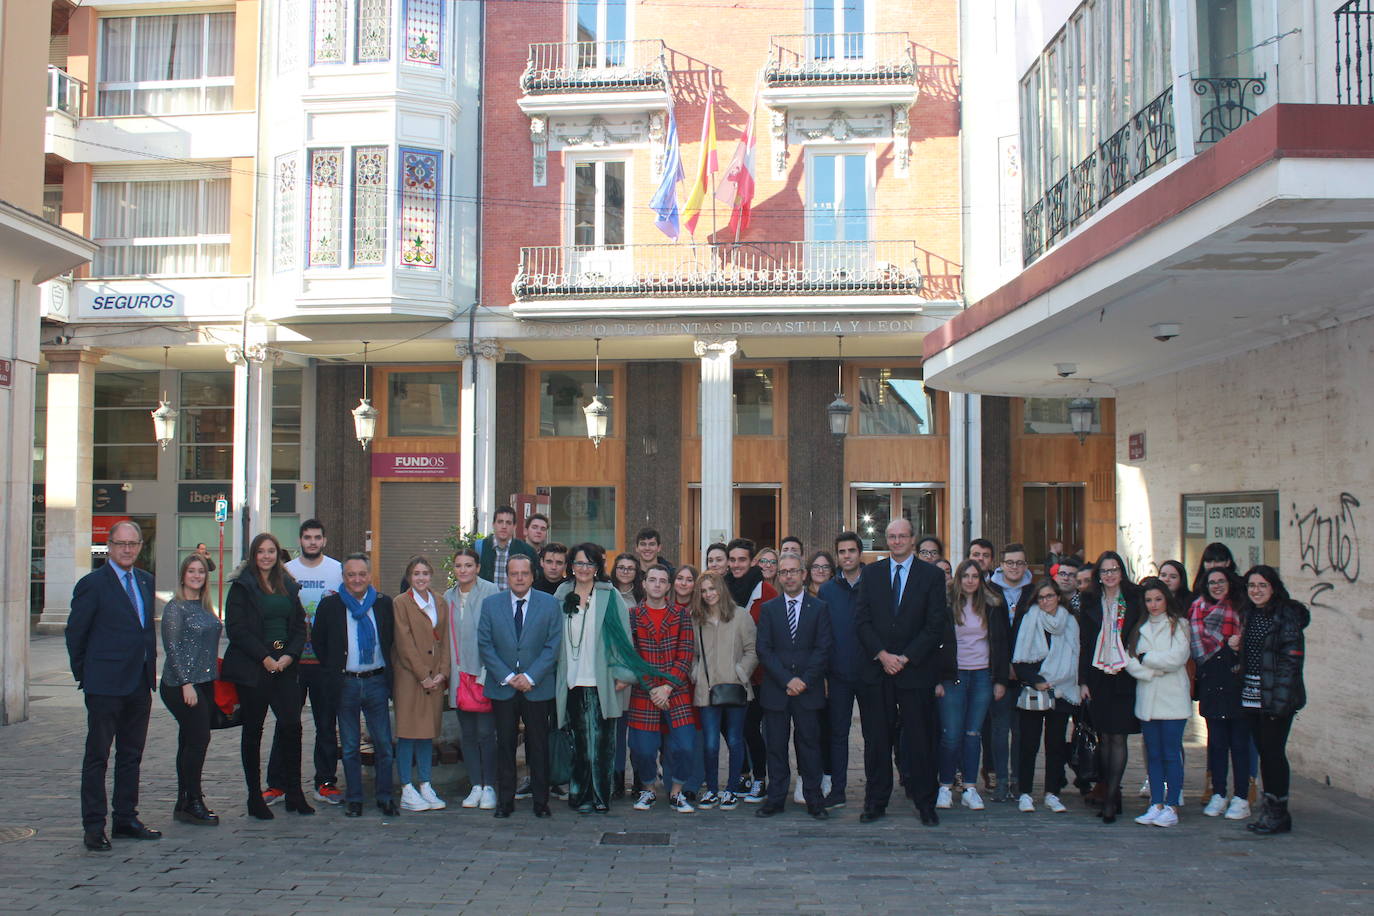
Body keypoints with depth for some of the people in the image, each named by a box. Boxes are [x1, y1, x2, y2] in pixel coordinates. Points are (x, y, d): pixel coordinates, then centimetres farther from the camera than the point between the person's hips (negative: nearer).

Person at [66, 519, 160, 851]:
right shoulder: (93, 584, -8)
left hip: (140, 683, 7)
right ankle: (94, 826, 5)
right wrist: (84, 675, -2)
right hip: (105, 685, -6)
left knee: (131, 755, 13)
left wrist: (150, 667, 12)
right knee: (97, 755, 0)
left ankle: (126, 818, 21)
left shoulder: (146, 581, 11)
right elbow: (75, 633, -5)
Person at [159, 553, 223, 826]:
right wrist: (186, 683, -17)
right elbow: (173, 648, -13)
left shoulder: (205, 607, 14)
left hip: (204, 683, 8)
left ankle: (185, 804, 15)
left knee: (190, 741, 10)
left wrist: (213, 675, 13)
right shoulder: (175, 608, -8)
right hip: (182, 685, -8)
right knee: (199, 738, -10)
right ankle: (192, 802, -2)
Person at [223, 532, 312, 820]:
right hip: (252, 668, -4)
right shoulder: (242, 587, -1)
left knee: (292, 726, -3)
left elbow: (299, 626, 12)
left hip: (284, 665, 4)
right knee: (253, 731, 3)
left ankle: (294, 793, 6)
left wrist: (289, 656, -6)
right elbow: (236, 629, -9)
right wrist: (265, 658, -14)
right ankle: (255, 797, 11)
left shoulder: (288, 587, 13)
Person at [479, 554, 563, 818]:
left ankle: (541, 801, 13)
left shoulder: (549, 604, 2)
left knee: (539, 745, 4)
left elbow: (553, 645, -2)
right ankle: (505, 801, 13)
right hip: (502, 687, 1)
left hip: (537, 687, -1)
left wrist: (530, 677, -11)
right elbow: (485, 645, 1)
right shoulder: (491, 604, 5)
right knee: (505, 745, 5)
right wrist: (507, 677, -9)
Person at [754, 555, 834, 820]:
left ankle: (814, 800, 10)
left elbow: (823, 649, 0)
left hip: (808, 689, -1)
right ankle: (775, 799, 12)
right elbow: (763, 649, 1)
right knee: (776, 746, 4)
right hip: (775, 689, 1)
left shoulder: (820, 608, 6)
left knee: (810, 744, 2)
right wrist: (786, 680, -10)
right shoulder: (768, 609, 9)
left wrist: (805, 680, -11)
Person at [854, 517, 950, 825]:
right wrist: (882, 655, -9)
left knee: (920, 739, 3)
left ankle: (925, 803, 13)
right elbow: (862, 619, 3)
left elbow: (936, 624, -3)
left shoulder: (932, 575, 2)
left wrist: (905, 658, -10)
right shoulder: (871, 573, 9)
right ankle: (875, 802, 13)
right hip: (876, 670, 2)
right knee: (876, 739, 4)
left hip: (916, 669, -2)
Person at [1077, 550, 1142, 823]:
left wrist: (1129, 667, -7)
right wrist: (1083, 680, 2)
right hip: (1097, 677, 2)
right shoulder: (1090, 602, 8)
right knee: (1104, 737, 5)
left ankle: (1110, 798, -5)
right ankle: (1113, 795, 14)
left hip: (1123, 677, -2)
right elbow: (1084, 643, 7)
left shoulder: (1133, 600, 3)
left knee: (1118, 737, -5)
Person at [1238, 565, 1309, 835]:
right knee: (1264, 751, 11)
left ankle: (1279, 813, 6)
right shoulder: (1247, 614, 12)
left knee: (1274, 751, -4)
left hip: (1276, 697, -7)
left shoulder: (1287, 615, -10)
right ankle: (1269, 808, 19)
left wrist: (1281, 698, -19)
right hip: (1252, 696, 7)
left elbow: (1292, 658, -15)